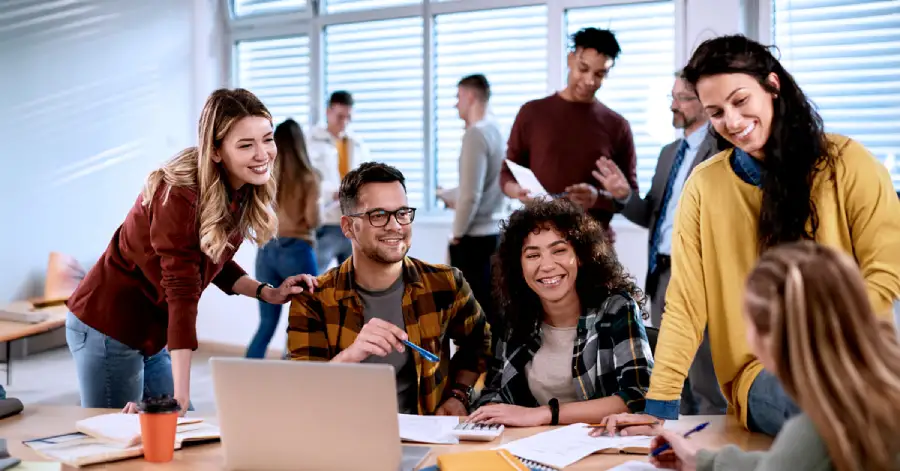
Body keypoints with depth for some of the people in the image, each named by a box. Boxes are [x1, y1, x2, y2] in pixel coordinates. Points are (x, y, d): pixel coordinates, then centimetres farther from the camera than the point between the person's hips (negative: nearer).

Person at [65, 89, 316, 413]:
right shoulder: (181, 195, -27)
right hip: (107, 329, -8)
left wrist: (266, 293, -6)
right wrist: (180, 394, -35)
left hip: (152, 334, 8)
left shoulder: (244, 193, -4)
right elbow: (182, 292, -32)